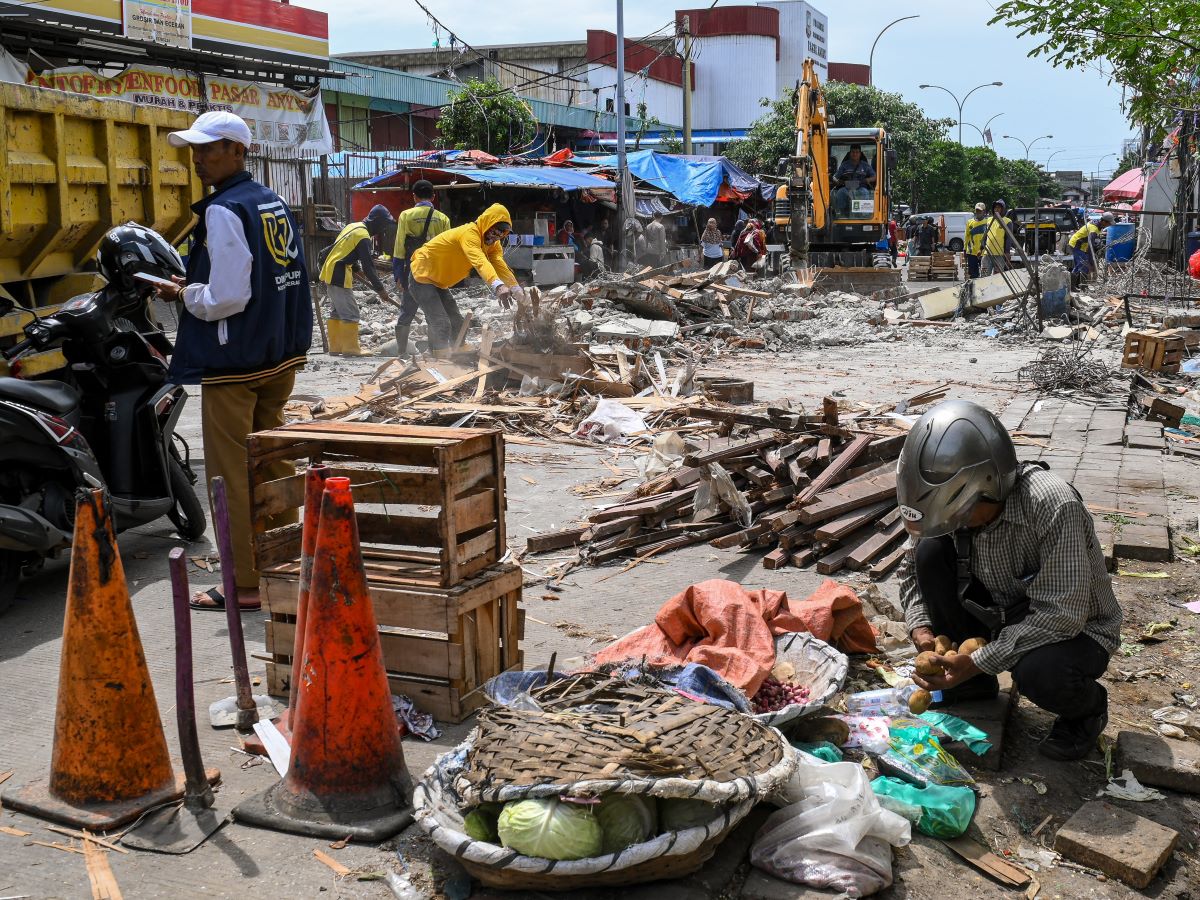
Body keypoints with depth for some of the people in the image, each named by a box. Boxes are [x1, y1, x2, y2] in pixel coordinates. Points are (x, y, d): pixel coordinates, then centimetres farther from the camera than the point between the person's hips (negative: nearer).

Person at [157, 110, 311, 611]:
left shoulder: (224, 211, -16)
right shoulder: (275, 203, 10)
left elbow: (226, 298, -23)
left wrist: (184, 293, -4)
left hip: (233, 363, -8)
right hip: (280, 357, 8)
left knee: (233, 476, 0)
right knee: (273, 466, 16)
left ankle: (245, 585, 6)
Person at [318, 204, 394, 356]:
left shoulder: (353, 226, 12)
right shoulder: (363, 237, -17)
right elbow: (368, 267, -18)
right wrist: (380, 290, -14)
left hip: (329, 273, 10)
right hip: (339, 277, -10)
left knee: (338, 311, 15)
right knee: (350, 313, -7)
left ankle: (336, 346, 20)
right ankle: (351, 348, -6)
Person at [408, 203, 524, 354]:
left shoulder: (491, 242, 1)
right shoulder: (469, 233, -28)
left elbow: (500, 265, -12)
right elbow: (479, 261, -46)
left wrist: (516, 289, -29)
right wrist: (498, 285, -62)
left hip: (438, 282, 10)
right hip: (422, 276, -10)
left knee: (456, 323, 13)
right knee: (441, 324, -19)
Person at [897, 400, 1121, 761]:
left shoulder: (1053, 506, -34)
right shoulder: (957, 504, -15)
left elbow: (1061, 616, -35)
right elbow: (911, 567, 2)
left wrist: (978, 662, -34)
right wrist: (920, 626, -15)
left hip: (1075, 629, -5)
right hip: (1004, 615, 6)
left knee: (1037, 671, -39)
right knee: (930, 551, -15)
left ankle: (1088, 707, 2)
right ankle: (971, 684, 4)